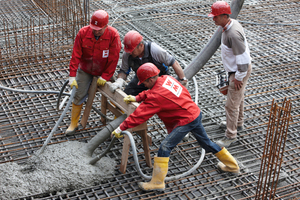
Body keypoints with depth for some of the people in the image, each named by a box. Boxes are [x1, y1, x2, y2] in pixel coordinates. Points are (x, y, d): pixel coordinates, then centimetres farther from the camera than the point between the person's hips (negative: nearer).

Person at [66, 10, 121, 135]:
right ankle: (73, 124, 17)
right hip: (85, 70, 1)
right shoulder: (83, 33, -19)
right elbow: (76, 55, -17)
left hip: (104, 72, -1)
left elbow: (113, 58, -18)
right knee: (78, 96, 1)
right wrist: (72, 76, -21)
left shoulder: (113, 35, -23)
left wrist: (105, 77, -17)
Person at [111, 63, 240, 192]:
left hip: (186, 121, -9)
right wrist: (136, 98, 8)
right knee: (206, 143, 25)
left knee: (165, 147, -10)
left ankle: (157, 183, -6)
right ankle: (232, 166, 43)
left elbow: (139, 115, -22)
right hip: (196, 113, 9)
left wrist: (121, 128, -17)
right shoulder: (166, 79, 0)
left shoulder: (156, 97, -23)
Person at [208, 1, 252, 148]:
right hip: (236, 69, 11)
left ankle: (231, 135, 10)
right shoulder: (230, 24, 0)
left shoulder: (233, 34, -33)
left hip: (240, 71, -11)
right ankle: (238, 123, 48)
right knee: (238, 98, 28)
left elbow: (243, 57, -30)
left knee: (232, 105, -2)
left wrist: (239, 77, -22)